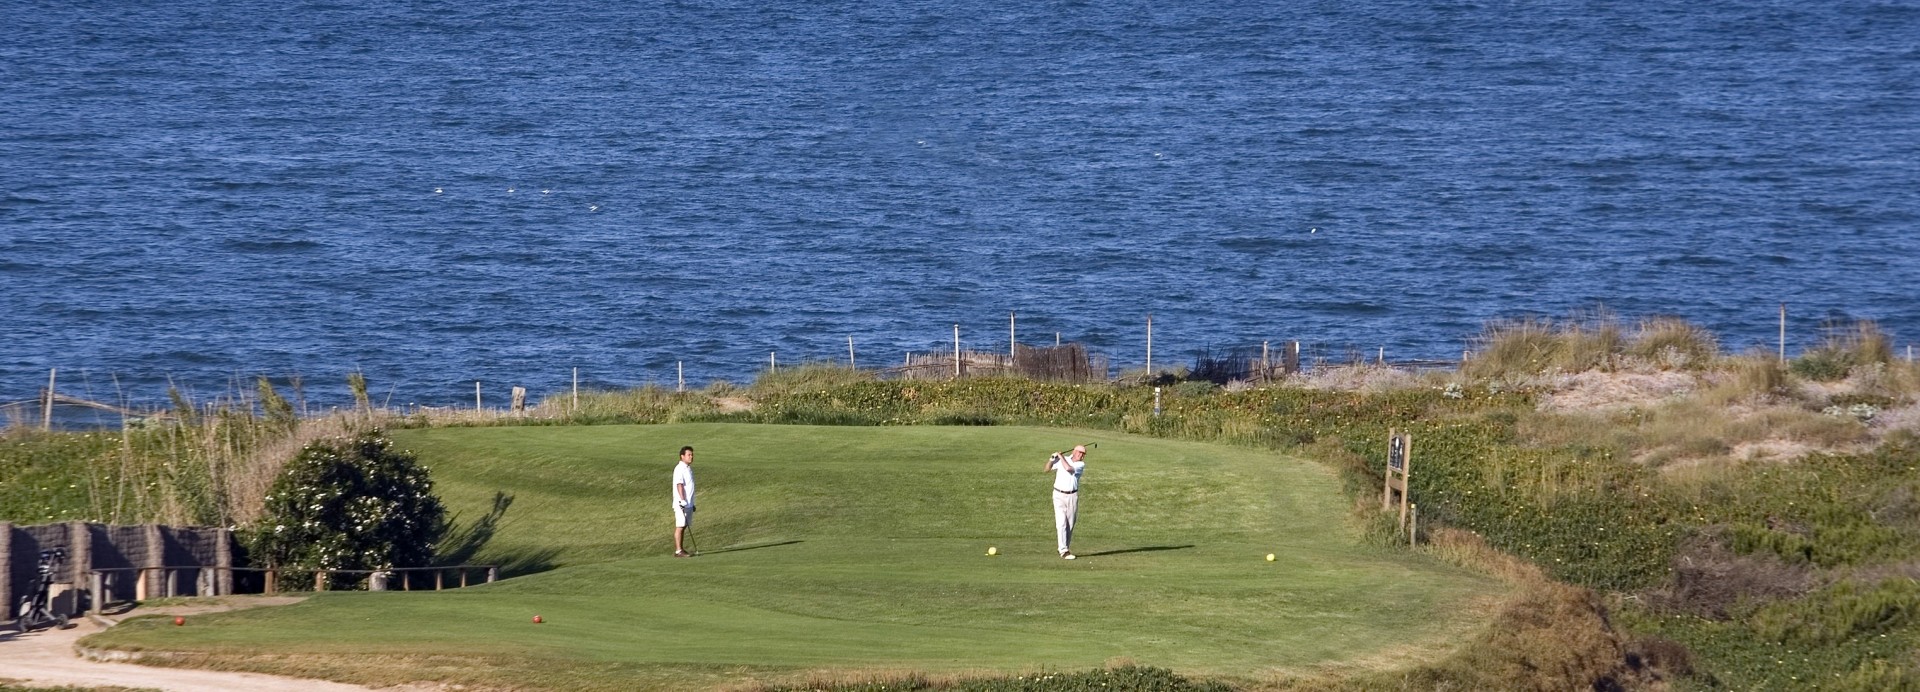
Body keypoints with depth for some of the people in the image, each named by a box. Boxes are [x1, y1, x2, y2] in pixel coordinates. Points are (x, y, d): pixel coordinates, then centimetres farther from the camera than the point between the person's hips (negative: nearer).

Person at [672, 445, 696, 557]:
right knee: (680, 526, -9)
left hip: (688, 503, 9)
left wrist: (692, 503, 25)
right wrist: (683, 500, -25)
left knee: (684, 526, 10)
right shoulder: (679, 469, -11)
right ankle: (678, 551, -10)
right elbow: (679, 485, -18)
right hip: (681, 503, -9)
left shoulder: (688, 468, 18)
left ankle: (682, 549, 13)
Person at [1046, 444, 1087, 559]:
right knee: (1061, 523, -10)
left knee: (1070, 525, 6)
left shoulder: (1081, 465, -2)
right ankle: (1064, 551, -15)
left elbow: (1068, 468, -20)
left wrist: (1061, 457, -9)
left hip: (1072, 497, 2)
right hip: (1059, 495, -2)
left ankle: (1065, 548, 19)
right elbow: (1048, 468, 8)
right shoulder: (1061, 460, 1)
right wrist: (1051, 459, -10)